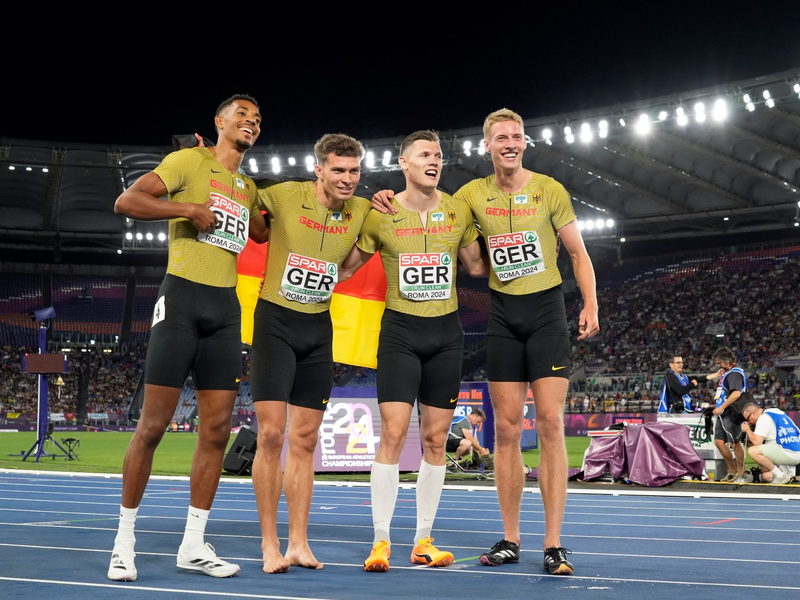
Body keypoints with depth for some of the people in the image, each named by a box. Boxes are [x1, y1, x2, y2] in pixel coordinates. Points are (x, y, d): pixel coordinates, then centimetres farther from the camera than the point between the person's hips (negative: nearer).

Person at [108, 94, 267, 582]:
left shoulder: (249, 189, 19)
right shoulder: (190, 161, 0)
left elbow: (263, 234, 34)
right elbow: (126, 202, -10)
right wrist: (192, 210, -15)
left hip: (226, 308, 6)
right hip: (182, 298, -6)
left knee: (218, 427, 2)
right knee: (154, 423, -5)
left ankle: (194, 545, 11)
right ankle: (125, 541, 8)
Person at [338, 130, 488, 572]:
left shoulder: (458, 212, 4)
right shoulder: (380, 215, -3)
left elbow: (477, 265, 15)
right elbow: (347, 266, 7)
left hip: (446, 332, 3)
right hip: (399, 329, -2)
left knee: (435, 439, 5)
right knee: (392, 433, -10)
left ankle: (423, 541, 14)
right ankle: (381, 541, -2)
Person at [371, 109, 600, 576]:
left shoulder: (550, 190, -1)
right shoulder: (474, 194, 6)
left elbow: (578, 253, 4)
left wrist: (590, 306, -9)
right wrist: (392, 200, -2)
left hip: (547, 312, -2)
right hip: (503, 315, 3)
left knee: (550, 424, -9)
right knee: (506, 429, 2)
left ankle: (554, 545, -5)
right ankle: (510, 540, 11)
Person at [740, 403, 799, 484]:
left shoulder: (763, 418, -9)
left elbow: (757, 442, -14)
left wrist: (747, 429, 2)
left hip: (789, 453, -9)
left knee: (753, 451, -21)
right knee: (766, 476, 19)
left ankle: (781, 476, -13)